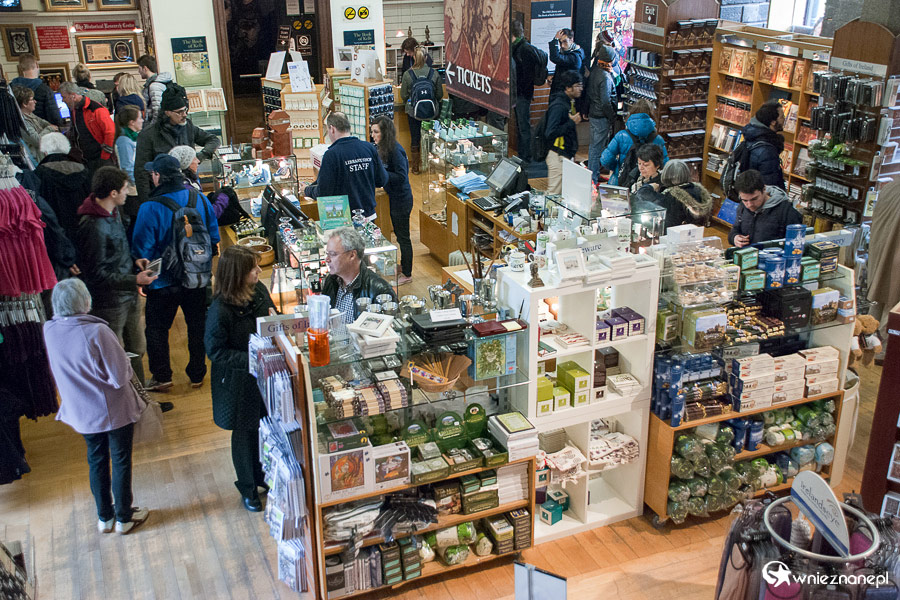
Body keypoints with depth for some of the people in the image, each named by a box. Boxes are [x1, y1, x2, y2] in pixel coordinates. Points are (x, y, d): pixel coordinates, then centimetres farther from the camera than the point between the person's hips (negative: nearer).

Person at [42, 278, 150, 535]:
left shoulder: (49, 330, -11)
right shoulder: (97, 332, -29)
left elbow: (60, 369, 6)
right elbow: (121, 377, -26)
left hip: (81, 412, 5)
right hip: (114, 410, -5)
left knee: (96, 461, 23)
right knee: (121, 461, 14)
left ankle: (104, 518, 37)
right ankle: (124, 518, 29)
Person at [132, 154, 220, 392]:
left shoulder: (150, 208, -20)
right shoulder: (201, 200, -6)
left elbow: (142, 249, -14)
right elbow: (214, 238, 4)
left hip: (163, 281, -4)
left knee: (157, 328, 14)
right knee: (197, 324, 17)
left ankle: (161, 377, 22)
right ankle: (197, 375, 27)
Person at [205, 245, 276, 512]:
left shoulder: (259, 290, -7)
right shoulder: (220, 310, -26)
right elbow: (215, 350, -20)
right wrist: (251, 359, -27)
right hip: (239, 380, -5)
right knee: (245, 432, 13)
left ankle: (262, 474, 43)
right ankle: (248, 487, 35)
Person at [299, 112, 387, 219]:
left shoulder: (331, 154, -14)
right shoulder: (369, 148, 0)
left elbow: (323, 192, -13)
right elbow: (382, 181, 7)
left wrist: (306, 191, 8)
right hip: (369, 214, 5)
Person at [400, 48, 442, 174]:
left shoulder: (407, 74, -12)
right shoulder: (434, 74, -9)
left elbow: (403, 95, -4)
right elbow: (440, 94, 0)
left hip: (413, 111, -1)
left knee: (415, 138, 11)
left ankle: (415, 167, 16)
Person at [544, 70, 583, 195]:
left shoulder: (570, 103, 13)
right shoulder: (558, 106, -18)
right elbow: (550, 133, -26)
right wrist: (572, 122, -21)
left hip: (567, 155, 10)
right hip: (558, 157, -10)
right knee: (554, 193, -5)